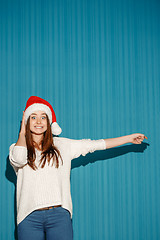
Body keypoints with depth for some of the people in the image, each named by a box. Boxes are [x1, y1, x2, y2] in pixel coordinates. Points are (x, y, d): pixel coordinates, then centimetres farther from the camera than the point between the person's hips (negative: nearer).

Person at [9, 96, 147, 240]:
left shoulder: (62, 145, 13)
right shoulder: (17, 147, 8)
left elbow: (94, 145, 13)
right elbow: (18, 159, -16)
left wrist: (129, 138, 13)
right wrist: (22, 133, -1)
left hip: (59, 214, 1)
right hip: (30, 216, -1)